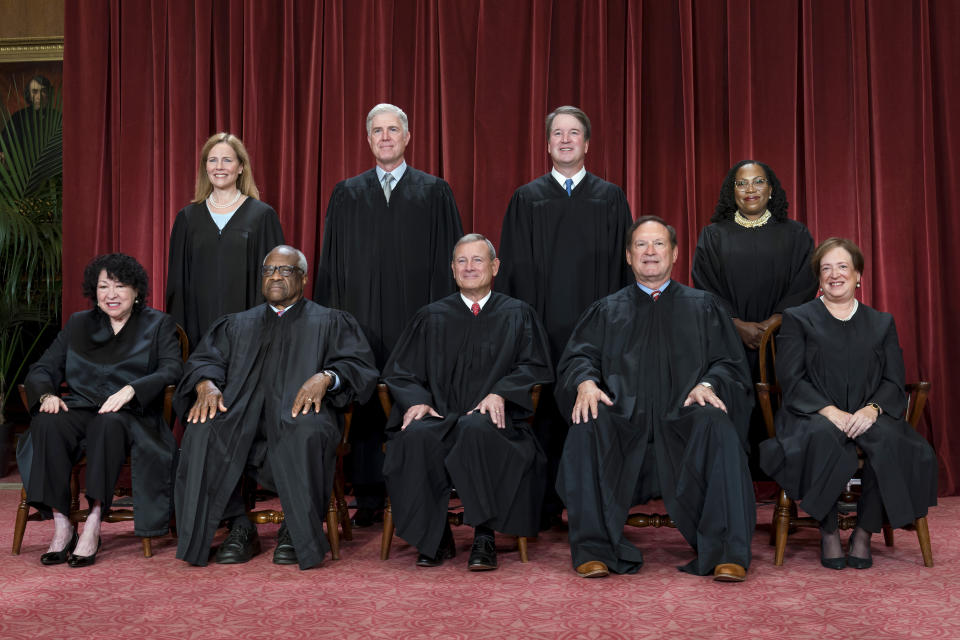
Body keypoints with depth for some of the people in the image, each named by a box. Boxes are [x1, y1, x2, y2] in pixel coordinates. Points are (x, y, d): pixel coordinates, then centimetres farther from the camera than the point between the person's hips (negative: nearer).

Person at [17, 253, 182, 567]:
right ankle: (61, 526, -28)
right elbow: (42, 369, 15)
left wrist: (130, 390, -24)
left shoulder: (159, 325, 11)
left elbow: (172, 371, -6)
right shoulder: (78, 324, 22)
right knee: (46, 422, -30)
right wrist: (47, 394, -9)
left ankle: (93, 525, -36)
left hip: (131, 415, -3)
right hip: (81, 410, 3)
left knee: (109, 423, -38)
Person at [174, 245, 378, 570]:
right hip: (242, 412, 3)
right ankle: (239, 527, -19)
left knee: (306, 431, -39)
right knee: (204, 428, -30)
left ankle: (297, 531, -21)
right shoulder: (237, 324, 30)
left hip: (299, 409, -2)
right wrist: (206, 384, -8)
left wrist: (326, 377, -16)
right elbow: (204, 360, 17)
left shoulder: (330, 322, 20)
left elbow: (359, 364, 5)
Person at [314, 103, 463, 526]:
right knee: (364, 404, 2)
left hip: (415, 318, -1)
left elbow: (448, 259, 4)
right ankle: (368, 498, 12)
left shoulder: (435, 193, 7)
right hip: (361, 317, 2)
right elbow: (331, 262, 11)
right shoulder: (347, 195, 12)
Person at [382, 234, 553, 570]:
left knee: (477, 429, -38)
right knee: (415, 435, -33)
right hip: (439, 418, 2)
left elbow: (535, 367, 6)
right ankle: (434, 538, -19)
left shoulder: (518, 315, 16)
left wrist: (500, 393, -13)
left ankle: (484, 536, -27)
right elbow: (400, 370, 14)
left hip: (492, 419, -2)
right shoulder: (431, 317, 19)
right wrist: (416, 400, -8)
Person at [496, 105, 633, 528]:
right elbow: (515, 267, 7)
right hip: (542, 325, 0)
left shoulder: (610, 198, 10)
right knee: (546, 411, 1)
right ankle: (546, 506, 11)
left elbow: (622, 265, 8)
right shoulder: (527, 199, 10)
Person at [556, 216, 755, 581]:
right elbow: (578, 357, 9)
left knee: (717, 426, -34)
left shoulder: (702, 307, 20)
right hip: (624, 422, 1)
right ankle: (594, 550, -26)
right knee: (587, 427, -32)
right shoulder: (606, 311, 22)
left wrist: (708, 385, -13)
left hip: (683, 421, 0)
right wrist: (586, 382, -15)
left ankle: (726, 554, -31)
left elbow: (729, 363, 10)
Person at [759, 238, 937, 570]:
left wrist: (872, 409, -14)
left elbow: (894, 382, 9)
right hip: (813, 415, -2)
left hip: (867, 417, 2)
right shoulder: (797, 319, 12)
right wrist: (829, 411, -17)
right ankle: (828, 533, -21)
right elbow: (791, 378, 0)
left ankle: (864, 533, -16)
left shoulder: (882, 323, 20)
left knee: (890, 439, -34)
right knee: (823, 436, -39)